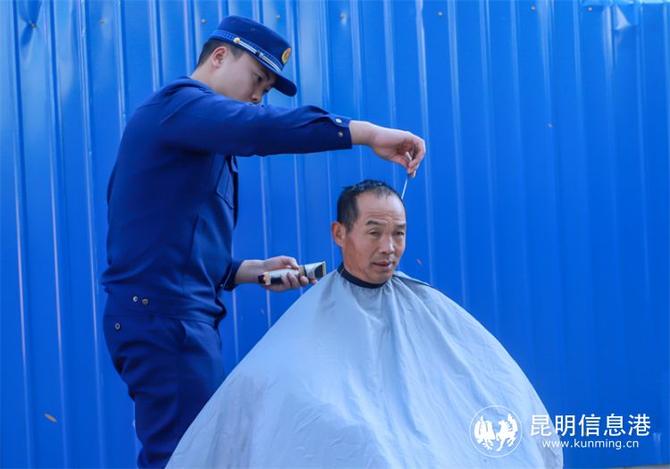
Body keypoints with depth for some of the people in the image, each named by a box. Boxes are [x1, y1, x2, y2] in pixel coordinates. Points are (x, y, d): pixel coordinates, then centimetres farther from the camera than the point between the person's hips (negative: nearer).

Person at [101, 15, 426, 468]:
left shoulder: (201, 141, 24)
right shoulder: (178, 103, -6)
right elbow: (256, 127, -27)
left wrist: (255, 271, 12)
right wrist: (368, 133, -26)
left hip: (170, 314, 10)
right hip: (164, 315, -10)